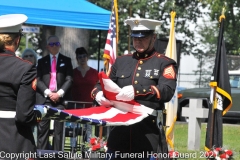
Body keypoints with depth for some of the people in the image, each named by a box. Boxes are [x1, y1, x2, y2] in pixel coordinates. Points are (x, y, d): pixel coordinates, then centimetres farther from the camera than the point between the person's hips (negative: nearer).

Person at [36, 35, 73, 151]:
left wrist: (60, 93, -10)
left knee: (59, 127, -2)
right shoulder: (42, 61, 15)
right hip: (44, 97, 1)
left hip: (60, 98, -1)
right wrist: (48, 93, -10)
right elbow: (38, 80, 5)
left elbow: (69, 79, 3)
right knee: (43, 127, -4)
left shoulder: (66, 61, 12)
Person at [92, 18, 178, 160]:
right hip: (120, 128, 5)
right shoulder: (121, 61, 17)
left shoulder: (165, 64, 2)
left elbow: (166, 92, -14)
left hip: (148, 130, -4)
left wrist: (136, 91, -29)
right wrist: (98, 93, -8)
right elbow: (106, 84, 19)